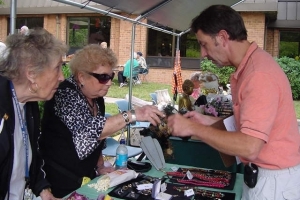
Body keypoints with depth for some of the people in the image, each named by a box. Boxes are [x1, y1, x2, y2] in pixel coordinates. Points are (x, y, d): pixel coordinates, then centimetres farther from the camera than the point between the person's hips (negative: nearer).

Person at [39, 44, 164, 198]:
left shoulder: (97, 99, 3)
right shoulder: (65, 94, -21)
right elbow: (89, 130, -37)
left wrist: (100, 167, 4)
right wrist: (133, 115, -39)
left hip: (85, 177, 7)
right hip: (59, 179, -7)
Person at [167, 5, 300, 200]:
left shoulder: (259, 74, -26)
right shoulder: (249, 65, 6)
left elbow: (249, 147, -30)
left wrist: (193, 128, -23)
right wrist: (209, 121, 4)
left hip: (274, 178, -9)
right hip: (263, 172, 9)